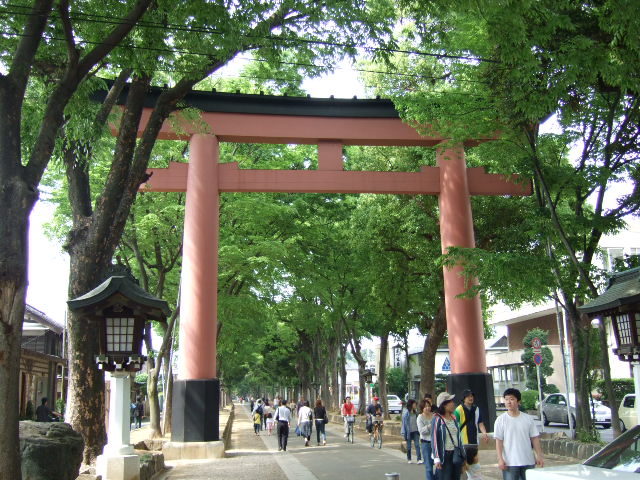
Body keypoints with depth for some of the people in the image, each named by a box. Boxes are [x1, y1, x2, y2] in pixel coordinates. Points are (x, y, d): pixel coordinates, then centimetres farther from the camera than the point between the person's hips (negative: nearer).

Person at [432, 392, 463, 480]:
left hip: (456, 455, 6)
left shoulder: (454, 418, 10)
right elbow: (434, 438, -11)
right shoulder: (437, 419, -9)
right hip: (444, 455, -6)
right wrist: (436, 458, -15)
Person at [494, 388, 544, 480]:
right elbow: (498, 441, -5)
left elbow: (535, 438, 8)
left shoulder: (528, 418, 4)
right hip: (510, 462, -3)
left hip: (528, 462, 3)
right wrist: (500, 459, -12)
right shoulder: (501, 420, -3)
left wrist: (539, 456, 4)